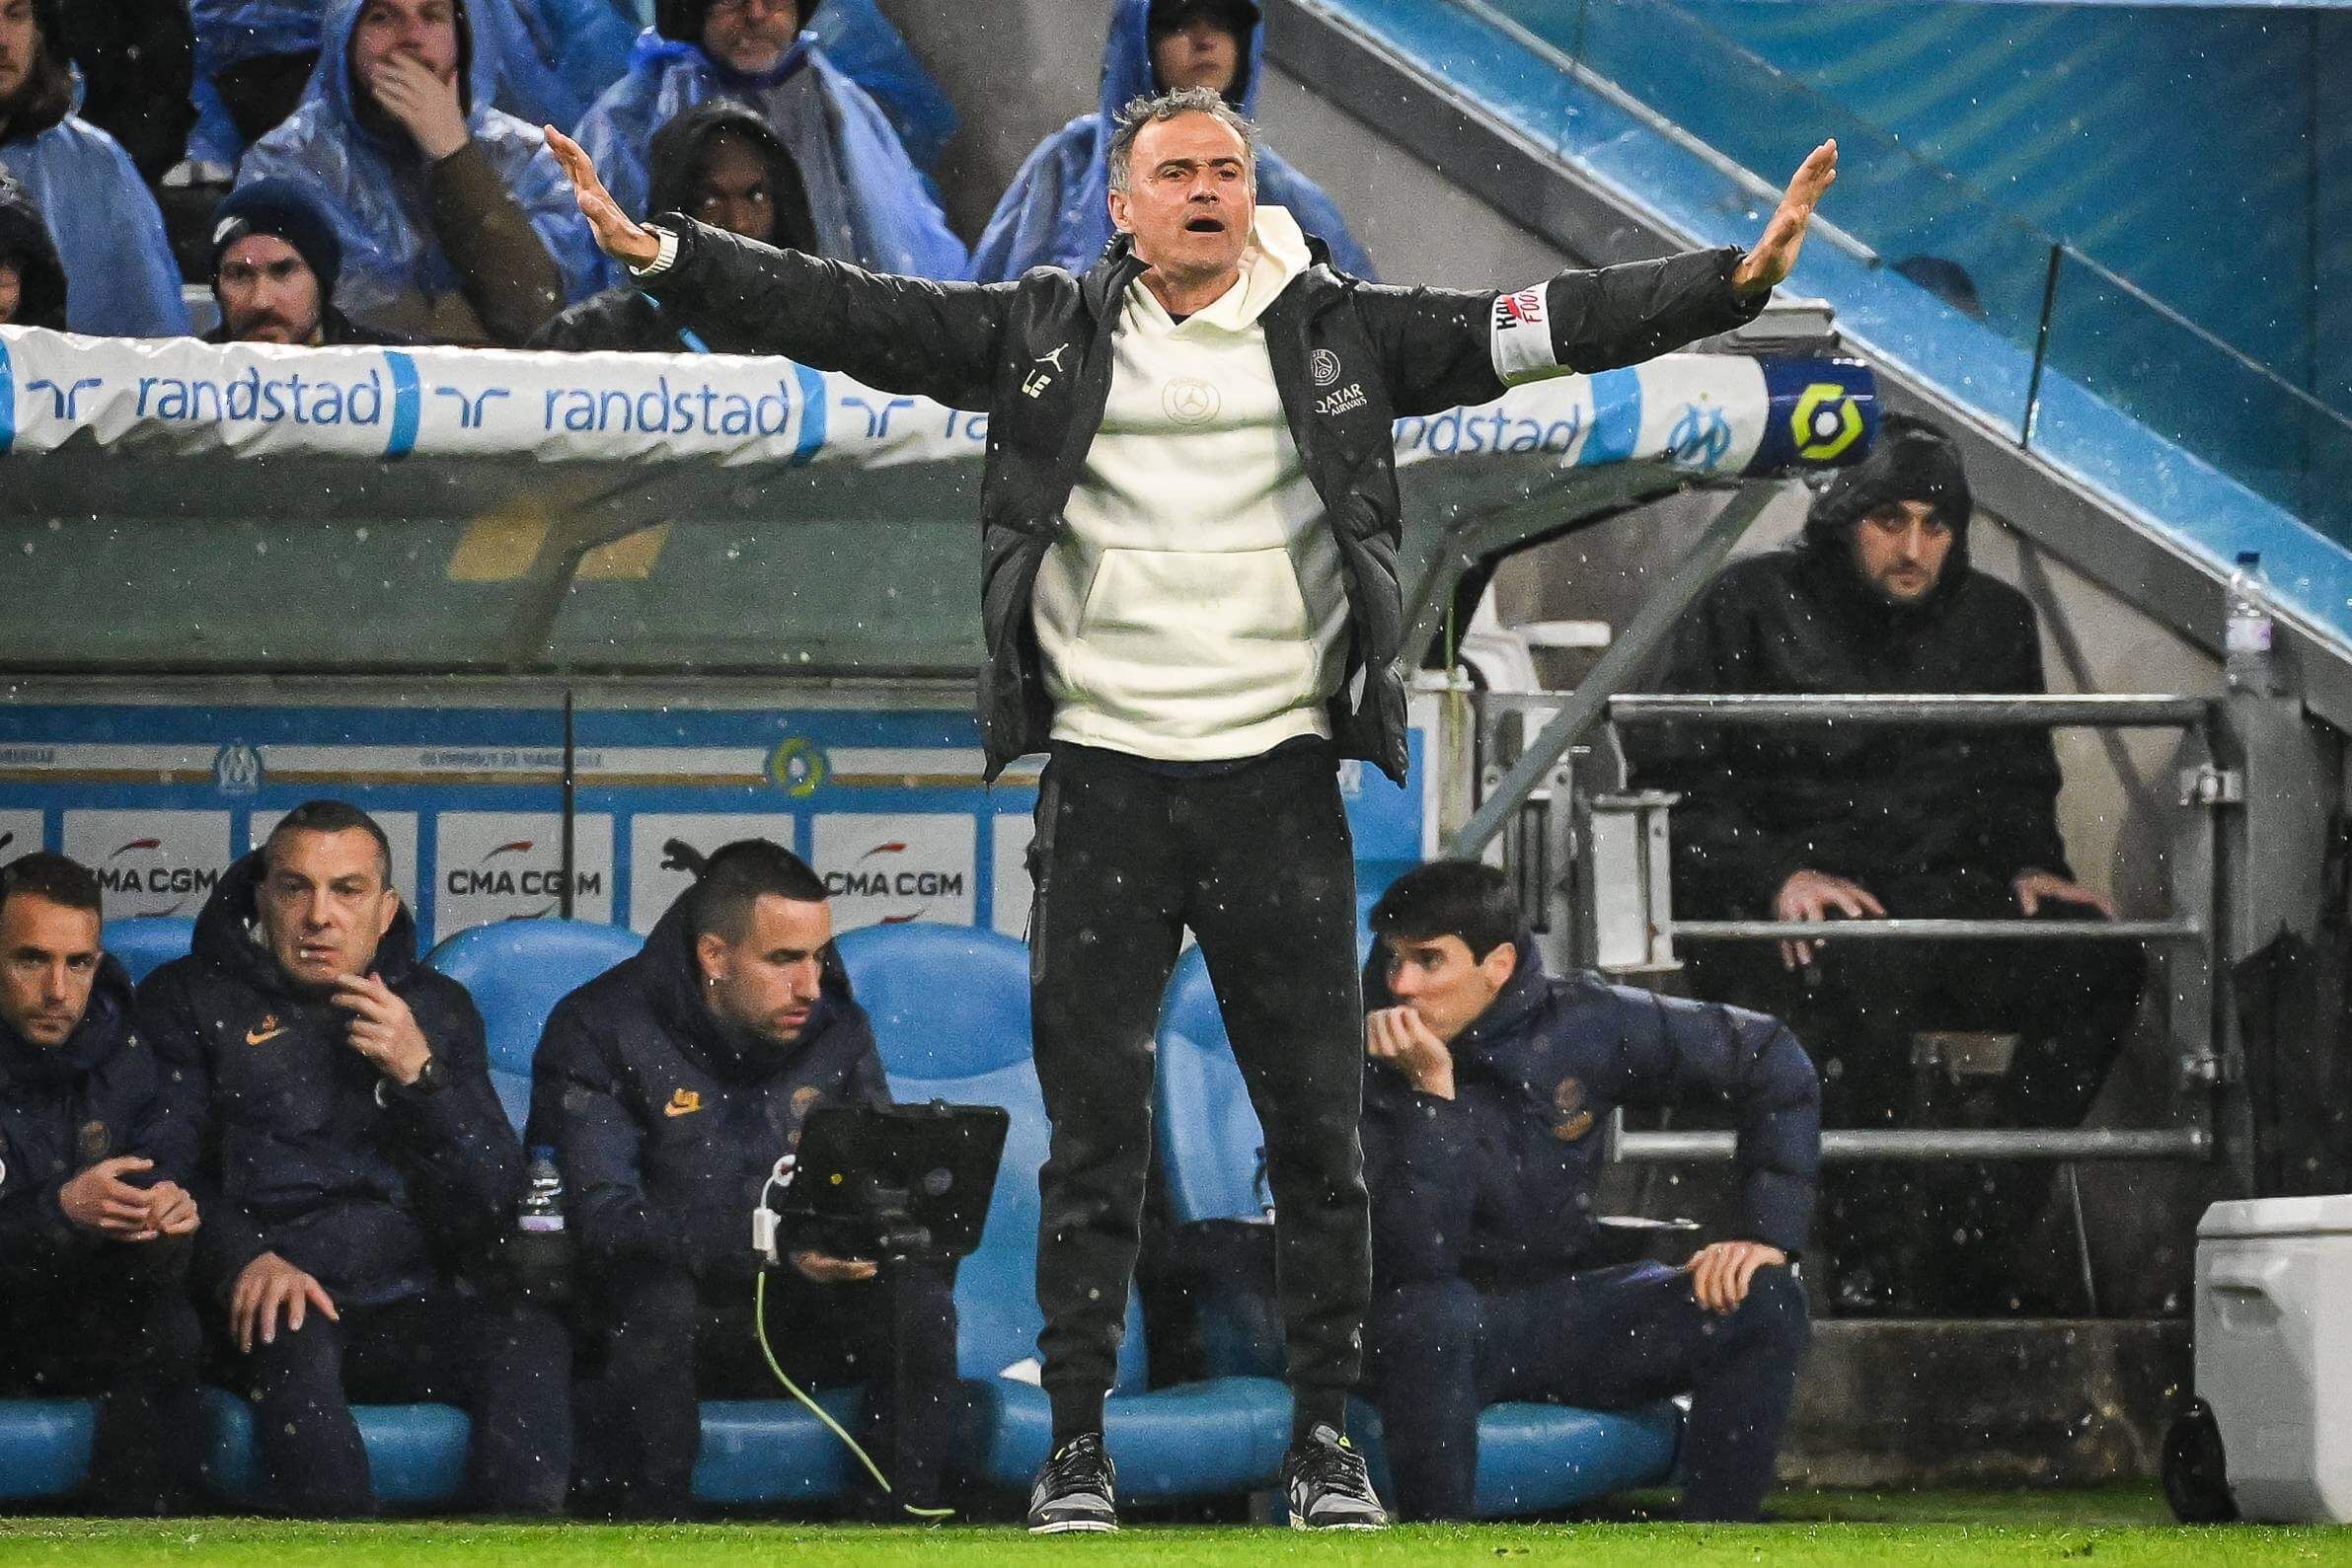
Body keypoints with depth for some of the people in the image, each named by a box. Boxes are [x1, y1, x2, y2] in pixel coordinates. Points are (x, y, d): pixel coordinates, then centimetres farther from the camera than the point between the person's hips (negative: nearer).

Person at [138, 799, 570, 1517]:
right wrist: (246, 1259, -20)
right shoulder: (190, 1000, 13)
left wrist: (420, 1074, -4)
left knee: (532, 1342, -29)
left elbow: (496, 1204, 11)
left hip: (412, 1307, 3)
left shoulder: (437, 1008, 20)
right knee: (297, 1345, -38)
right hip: (274, 1299, -2)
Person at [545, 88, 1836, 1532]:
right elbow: (850, 315, 0)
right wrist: (660, 250, -10)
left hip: (1279, 777, 0)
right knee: (1096, 1131, 2)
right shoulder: (1048, 331, 5)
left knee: (1318, 1130, 4)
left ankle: (1326, 1437, 13)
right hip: (1105, 779, 0)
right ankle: (1078, 1441, 8)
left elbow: (1539, 329, -1)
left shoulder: (1339, 332, 5)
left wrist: (1738, 278, -10)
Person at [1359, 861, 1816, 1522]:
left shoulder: (1580, 1026, -8)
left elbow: (1772, 1062, 1)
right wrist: (1432, 1090, -34)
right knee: (1426, 1310, -39)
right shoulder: (1368, 1075, -18)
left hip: (1560, 1312, 4)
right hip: (1442, 1342, -4)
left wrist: (1766, 1235, -7)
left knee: (1764, 1303, -16)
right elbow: (1412, 1263, -30)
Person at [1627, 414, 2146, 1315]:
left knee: (2101, 966, -24)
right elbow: (1674, 781, 0)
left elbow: (2017, 785, 27)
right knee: (1866, 974, -40)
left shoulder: (1994, 622, 16)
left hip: (1943, 903, 5)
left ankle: (1973, 1242, -24)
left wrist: (2030, 866, 3)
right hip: (1782, 922, -5)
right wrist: (1779, 877, -16)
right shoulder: (1749, 608, 3)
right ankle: (1872, 1271, -33)